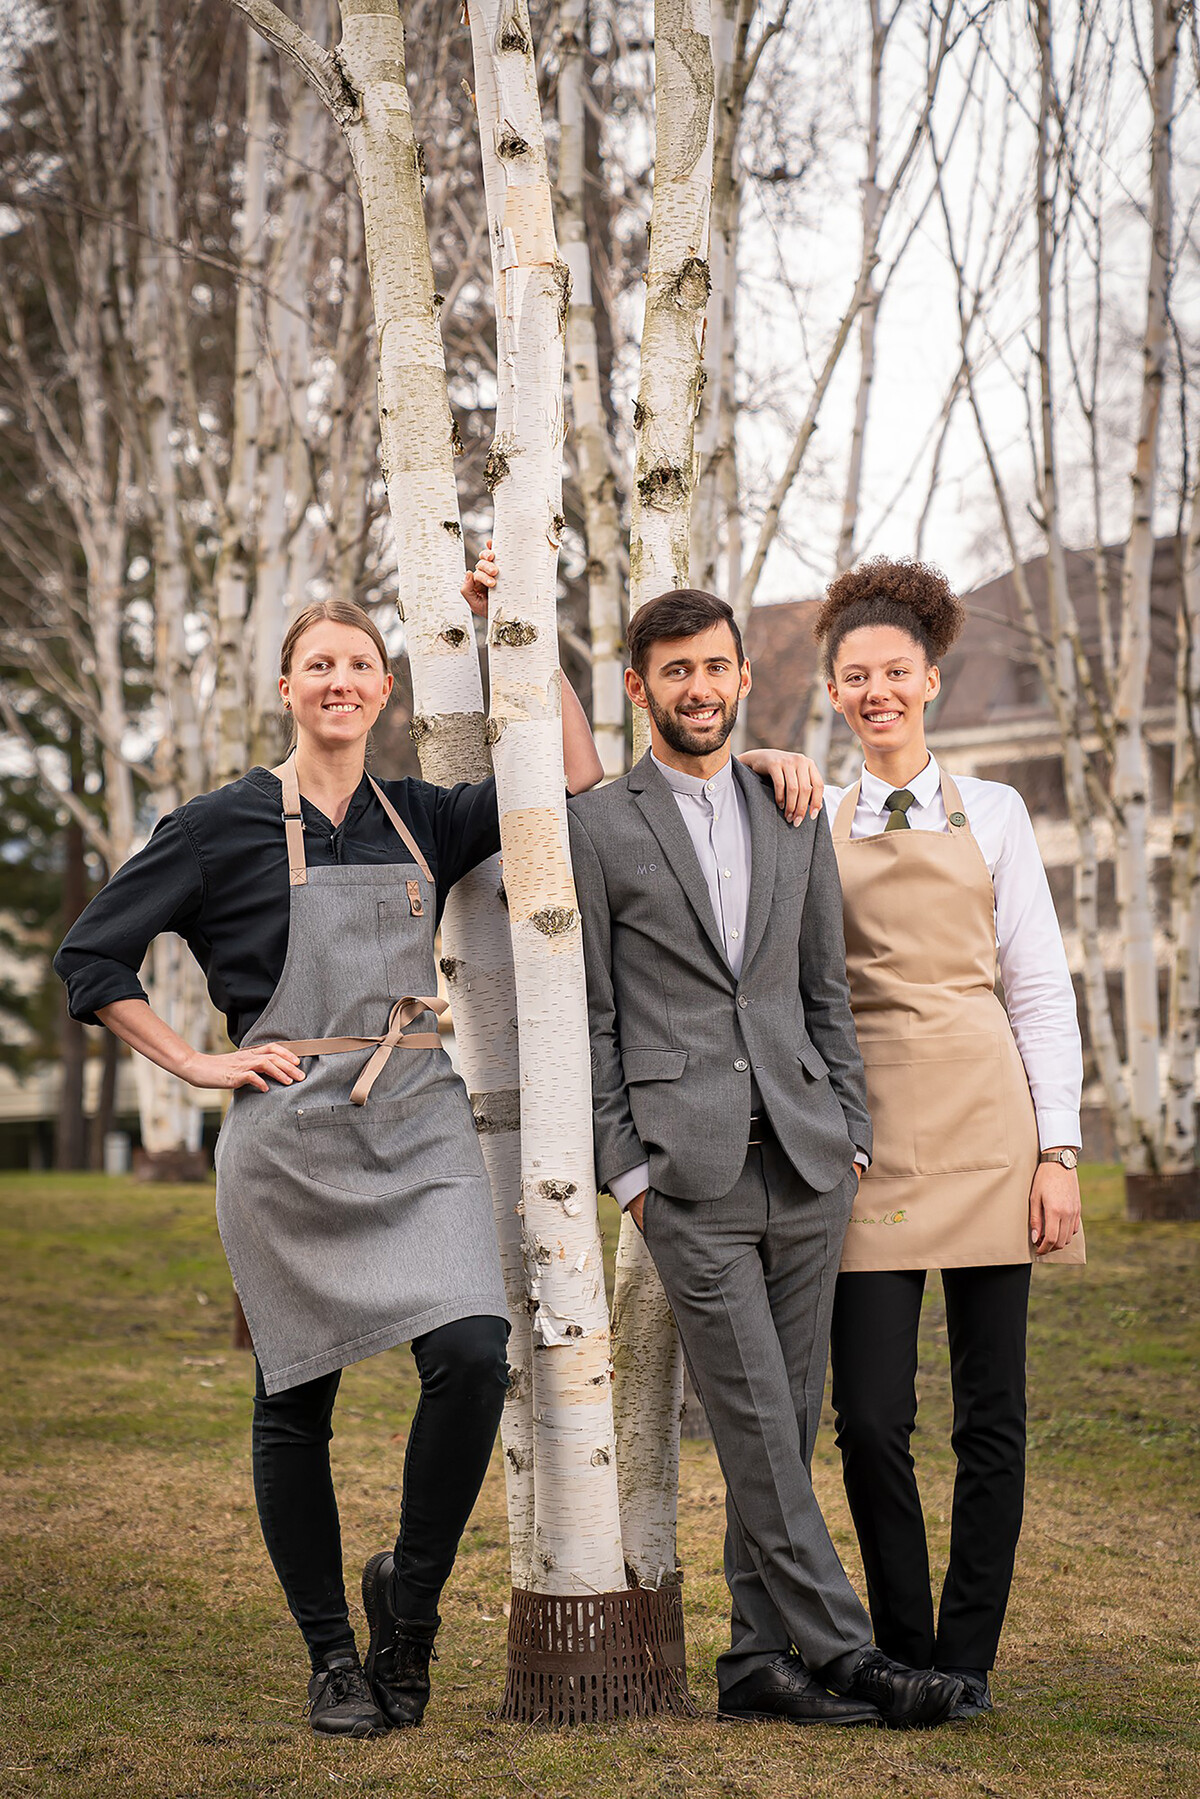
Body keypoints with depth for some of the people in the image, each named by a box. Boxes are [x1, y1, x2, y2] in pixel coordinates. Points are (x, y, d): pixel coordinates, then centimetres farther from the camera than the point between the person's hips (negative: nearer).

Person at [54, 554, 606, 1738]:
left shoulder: (421, 819, 11)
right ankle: (331, 1656, 19)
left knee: (472, 1353, -16)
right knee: (296, 1402, 3)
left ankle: (410, 1592, 7)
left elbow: (575, 776, 9)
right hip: (291, 1139, -2)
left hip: (420, 1129, 3)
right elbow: (92, 958, 2)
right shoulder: (227, 825, 0)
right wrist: (198, 1064, -4)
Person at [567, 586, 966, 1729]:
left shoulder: (795, 820, 15)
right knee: (757, 1429, -8)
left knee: (786, 1427, 5)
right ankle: (843, 1653, -4)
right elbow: (588, 1019, 2)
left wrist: (851, 1134, 9)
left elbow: (825, 992, 17)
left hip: (805, 1163, 4)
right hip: (689, 1175, -4)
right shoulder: (596, 827, 2)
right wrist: (626, 1169, -4)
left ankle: (759, 1657, 13)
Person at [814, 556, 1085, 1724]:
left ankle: (966, 1661, 13)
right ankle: (902, 1653, 14)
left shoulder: (990, 813, 10)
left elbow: (1041, 990, 7)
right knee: (871, 1416, -4)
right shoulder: (811, 825, 10)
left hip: (986, 1118, 0)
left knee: (991, 1413, 2)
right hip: (869, 1129, 0)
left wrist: (1056, 1150, 0)